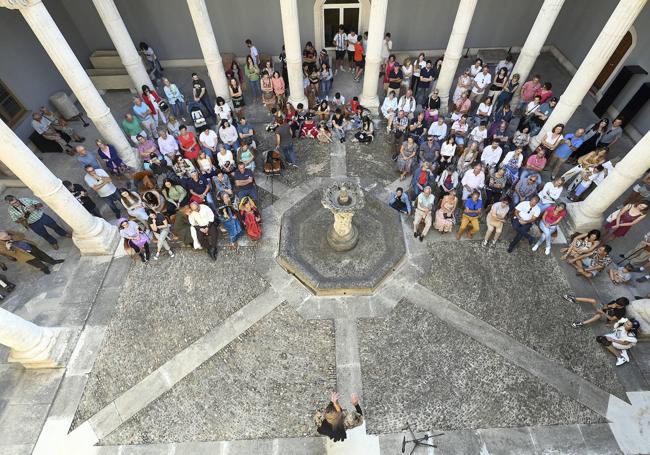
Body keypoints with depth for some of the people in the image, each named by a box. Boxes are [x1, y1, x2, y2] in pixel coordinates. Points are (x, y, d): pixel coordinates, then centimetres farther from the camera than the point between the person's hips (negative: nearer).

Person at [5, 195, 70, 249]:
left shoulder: (25, 200, -16)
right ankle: (53, 242, 42)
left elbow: (40, 204, -10)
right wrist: (22, 218, -28)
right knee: (45, 235, 14)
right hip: (33, 224, 0)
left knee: (55, 226, 19)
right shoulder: (11, 210, -14)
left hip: (42, 216, 0)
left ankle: (65, 234, 47)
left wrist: (34, 206, -33)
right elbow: (16, 221, -6)